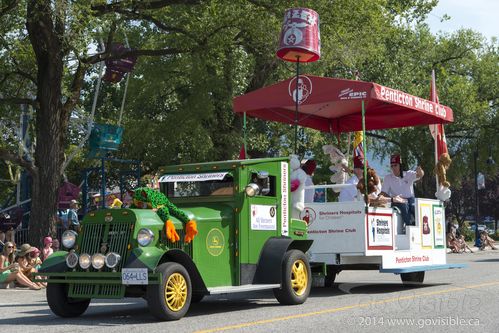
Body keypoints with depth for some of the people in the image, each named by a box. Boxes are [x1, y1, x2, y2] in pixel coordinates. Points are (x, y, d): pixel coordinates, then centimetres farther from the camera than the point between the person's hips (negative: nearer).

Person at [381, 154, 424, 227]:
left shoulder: (408, 175, 11)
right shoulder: (388, 178, 10)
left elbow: (420, 175, -8)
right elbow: (383, 193, 6)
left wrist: (420, 171, -34)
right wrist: (392, 199, -15)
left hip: (410, 199, 1)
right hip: (397, 201, -1)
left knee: (414, 206, -33)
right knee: (404, 205, -35)